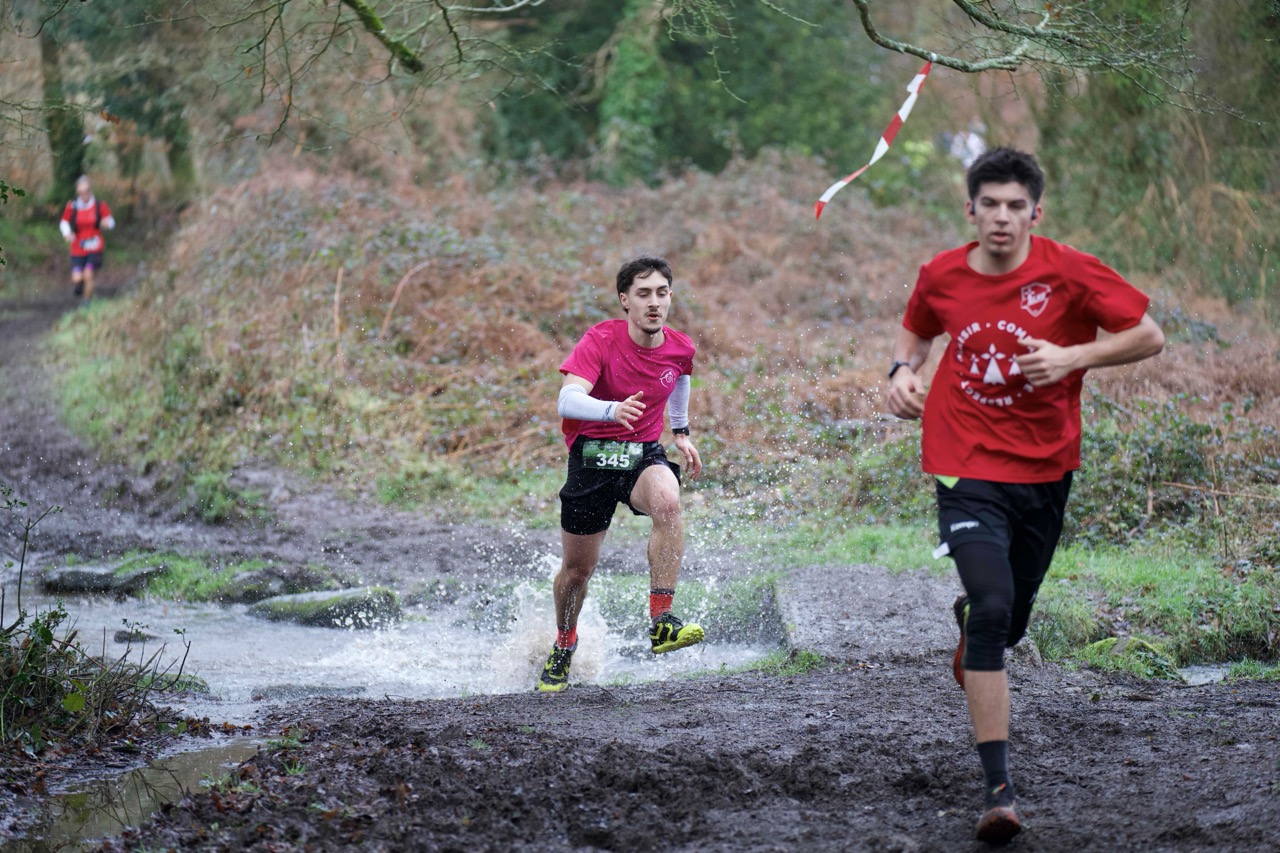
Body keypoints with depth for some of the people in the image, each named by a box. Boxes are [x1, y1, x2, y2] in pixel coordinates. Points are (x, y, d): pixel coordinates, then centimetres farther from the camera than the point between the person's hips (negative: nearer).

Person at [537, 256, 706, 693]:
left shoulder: (680, 348, -4)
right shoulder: (600, 340, -18)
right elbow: (568, 401, -33)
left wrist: (681, 432, 24)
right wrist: (612, 410, -51)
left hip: (645, 452, 2)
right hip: (592, 455, -2)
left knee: (667, 502, -34)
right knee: (577, 569, 8)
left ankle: (661, 623, -34)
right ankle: (563, 646, 39)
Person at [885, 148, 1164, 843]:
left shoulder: (1069, 272, -10)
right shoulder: (941, 276, -2)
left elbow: (1149, 337, -6)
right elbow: (916, 330, 21)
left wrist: (1071, 356, -20)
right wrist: (904, 370, -1)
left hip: (1044, 470, 1)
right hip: (968, 469, -1)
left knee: (1007, 624, 15)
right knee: (992, 607, -21)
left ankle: (969, 619, 58)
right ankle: (998, 789, -21)